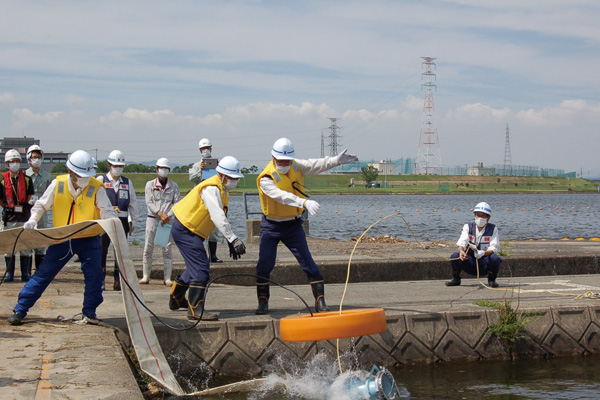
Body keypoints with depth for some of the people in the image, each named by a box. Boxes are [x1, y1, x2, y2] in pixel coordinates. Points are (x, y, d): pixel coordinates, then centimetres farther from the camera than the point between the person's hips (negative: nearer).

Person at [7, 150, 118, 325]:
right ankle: (20, 309, 11)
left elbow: (108, 211, -15)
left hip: (88, 240, -1)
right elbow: (41, 205, 7)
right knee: (43, 273, 3)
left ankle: (89, 312, 13)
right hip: (62, 240, 1)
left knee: (94, 275, -8)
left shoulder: (96, 188, -11)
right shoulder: (57, 184, -5)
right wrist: (33, 219, -11)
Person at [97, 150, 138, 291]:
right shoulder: (101, 180, 5)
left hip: (122, 220, 3)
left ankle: (118, 281, 7)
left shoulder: (127, 182, 15)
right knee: (101, 249, -2)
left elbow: (133, 203, 17)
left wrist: (132, 221, 11)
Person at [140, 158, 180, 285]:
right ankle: (146, 276, 6)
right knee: (148, 247, -2)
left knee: (167, 248, -3)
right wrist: (160, 214, -14)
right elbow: (149, 202, -1)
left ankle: (167, 277, 1)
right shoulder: (150, 184, 8)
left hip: (168, 219, 0)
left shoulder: (174, 186, 10)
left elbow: (176, 203, 3)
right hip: (153, 218, 0)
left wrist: (168, 216, -13)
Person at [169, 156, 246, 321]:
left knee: (196, 267, 22)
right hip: (184, 230, -11)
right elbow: (218, 217, -31)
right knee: (201, 268, -17)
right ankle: (195, 310, -17)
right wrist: (233, 239, -36)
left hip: (193, 231, 11)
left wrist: (231, 242, 9)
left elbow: (222, 217, 16)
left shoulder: (222, 190, 11)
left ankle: (176, 299, 40)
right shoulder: (211, 188, -21)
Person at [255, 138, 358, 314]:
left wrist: (336, 160, -18)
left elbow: (316, 165, -2)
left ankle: (320, 301, 4)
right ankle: (263, 301, 13)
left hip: (294, 225, 3)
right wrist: (304, 202, -50)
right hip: (271, 226, -3)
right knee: (264, 264, -4)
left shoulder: (296, 167, -1)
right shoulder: (266, 179, -21)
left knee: (308, 262, -2)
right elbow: (282, 196, -36)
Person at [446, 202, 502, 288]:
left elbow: (494, 248, -12)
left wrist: (483, 253, -34)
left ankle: (491, 280, -4)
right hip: (470, 263, 1)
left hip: (485, 264, -1)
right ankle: (456, 279, 2)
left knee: (495, 258, -33)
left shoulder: (493, 229, 1)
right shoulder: (468, 227, 4)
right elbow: (462, 241, -13)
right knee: (454, 256, -24)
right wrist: (461, 251, -37)